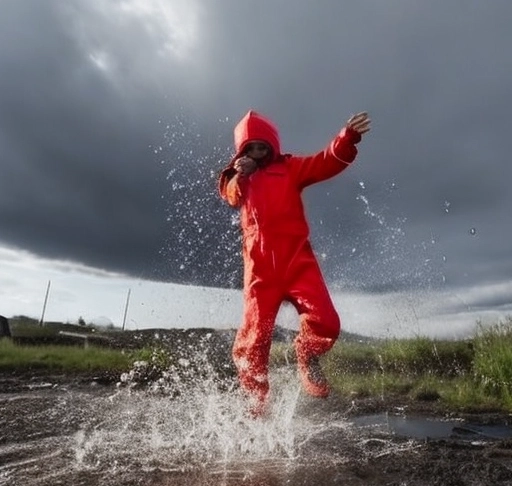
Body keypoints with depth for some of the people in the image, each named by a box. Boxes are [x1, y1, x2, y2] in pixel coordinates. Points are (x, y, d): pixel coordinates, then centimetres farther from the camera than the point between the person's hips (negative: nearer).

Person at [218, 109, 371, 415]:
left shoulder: (289, 167, 11)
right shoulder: (238, 177, 18)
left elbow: (326, 163, -5)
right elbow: (231, 196, -2)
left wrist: (349, 138, -23)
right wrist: (239, 177, -22)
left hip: (297, 259, 0)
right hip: (260, 266, 1)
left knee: (325, 322, -16)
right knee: (254, 336, 2)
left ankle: (307, 356, 18)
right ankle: (257, 399, 25)